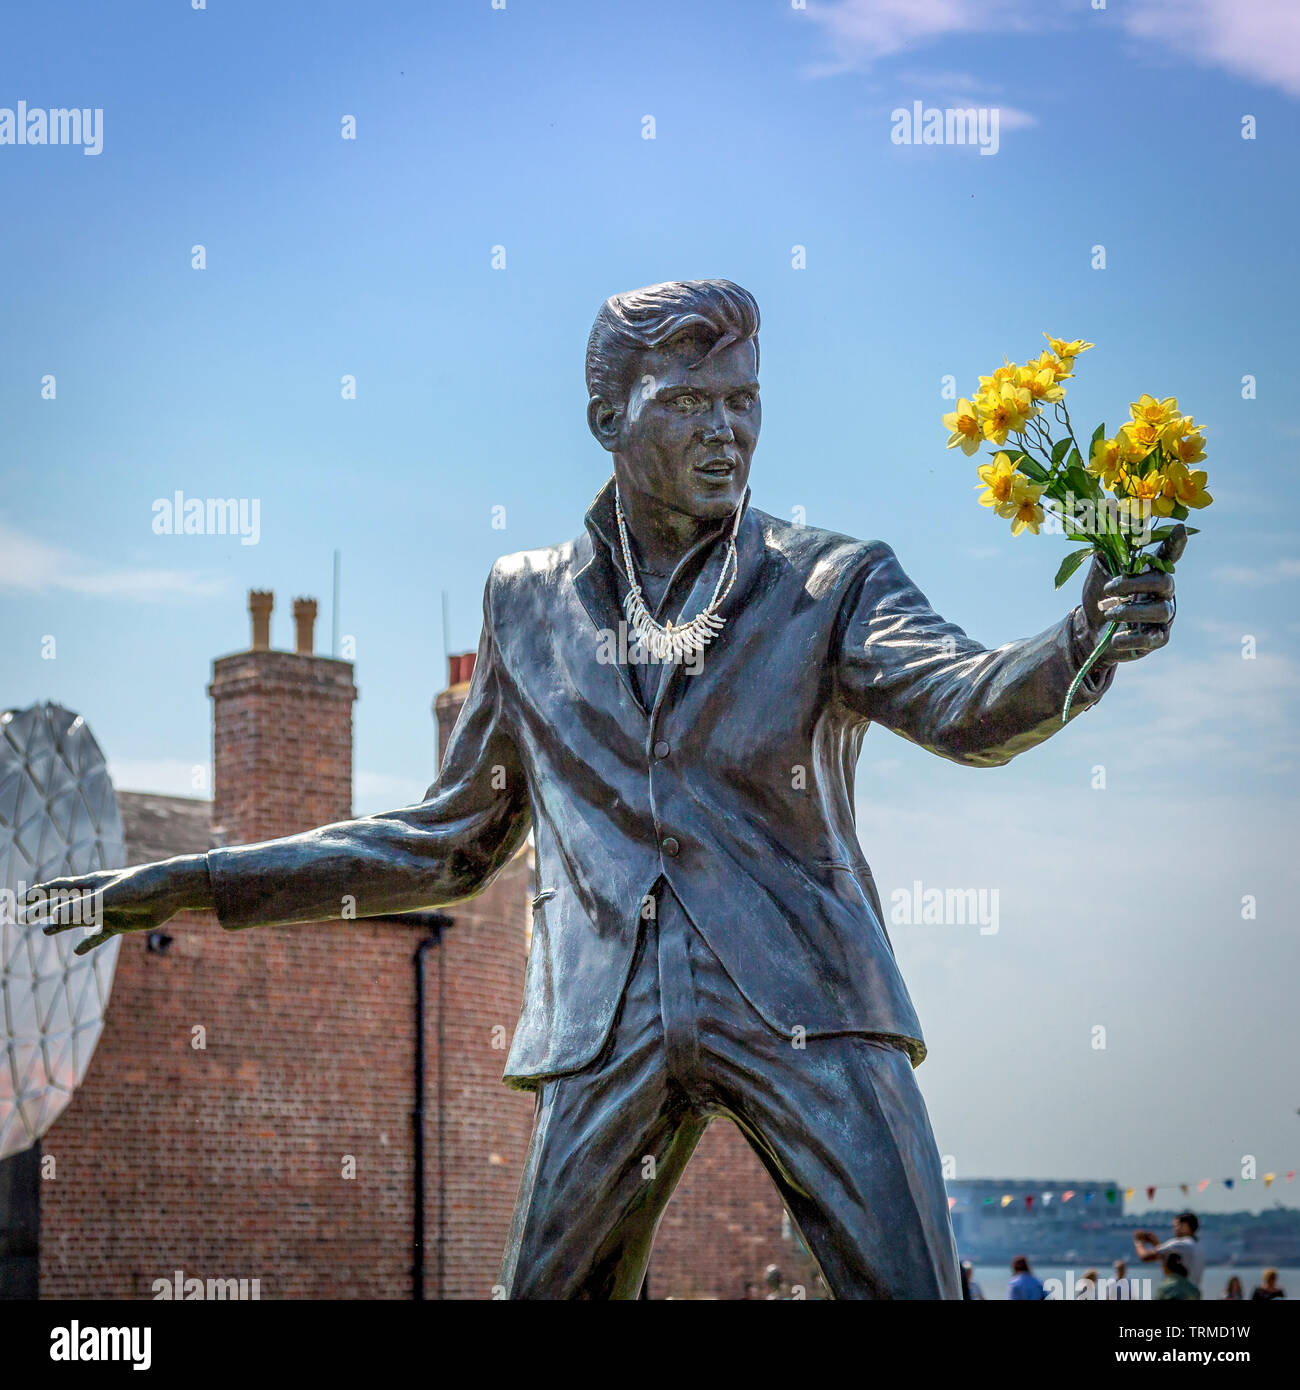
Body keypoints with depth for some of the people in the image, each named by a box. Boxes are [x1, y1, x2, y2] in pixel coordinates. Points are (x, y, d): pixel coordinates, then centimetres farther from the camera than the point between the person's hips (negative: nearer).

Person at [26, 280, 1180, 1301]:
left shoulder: (834, 582, 8)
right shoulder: (527, 601, 16)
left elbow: (967, 707, -11)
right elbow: (449, 841, 22)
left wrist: (1087, 642, -34)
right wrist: (190, 886, 20)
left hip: (804, 1008, -2)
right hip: (609, 1026, 2)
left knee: (910, 1288, -11)